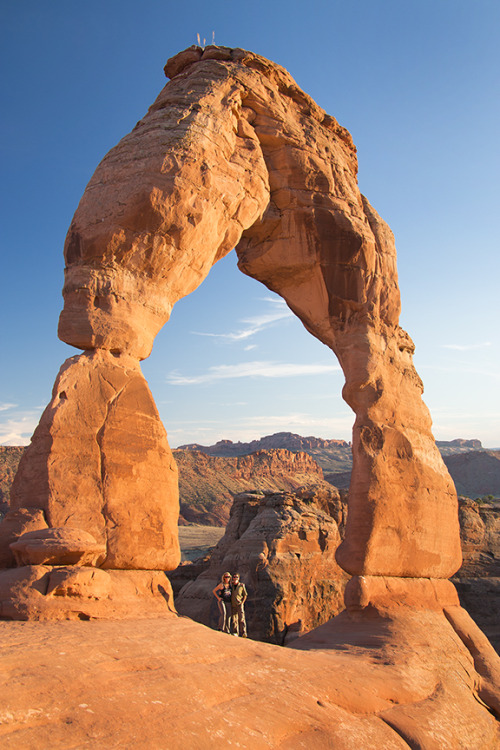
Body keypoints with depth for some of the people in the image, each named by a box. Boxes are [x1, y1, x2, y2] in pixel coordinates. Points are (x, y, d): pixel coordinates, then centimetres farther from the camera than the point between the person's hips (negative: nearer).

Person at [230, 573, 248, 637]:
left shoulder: (241, 585, 2)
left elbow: (245, 595, 9)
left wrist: (242, 602, -4)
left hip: (239, 605, -3)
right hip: (233, 605, 3)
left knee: (241, 618, -12)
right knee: (234, 619, 1)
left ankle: (243, 633, -14)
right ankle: (235, 633, 8)